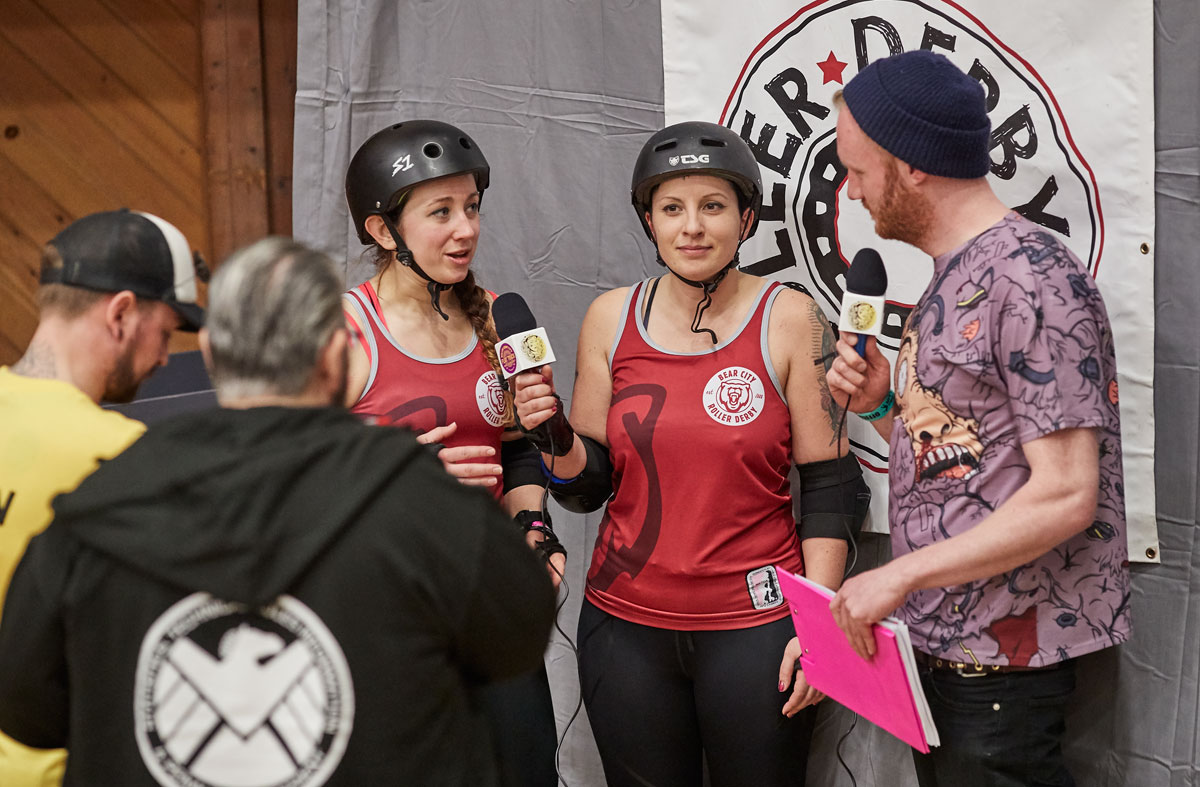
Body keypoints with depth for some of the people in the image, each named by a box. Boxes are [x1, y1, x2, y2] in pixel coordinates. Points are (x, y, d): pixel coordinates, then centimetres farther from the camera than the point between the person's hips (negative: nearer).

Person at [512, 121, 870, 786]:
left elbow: (829, 486, -3)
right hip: (625, 623, 3)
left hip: (755, 626, -2)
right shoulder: (611, 318, 3)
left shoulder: (790, 319, -5)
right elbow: (589, 484, 8)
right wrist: (556, 439, -13)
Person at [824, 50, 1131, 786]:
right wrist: (884, 404, 0)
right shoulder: (950, 283, 13)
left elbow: (1065, 496, -21)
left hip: (1001, 664, -9)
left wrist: (898, 574, -18)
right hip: (937, 648, 9)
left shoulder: (1031, 280, -16)